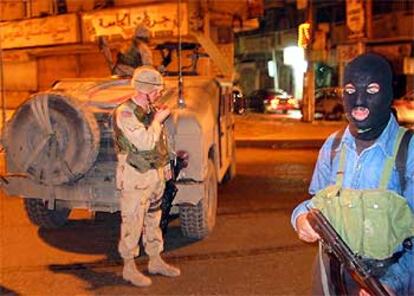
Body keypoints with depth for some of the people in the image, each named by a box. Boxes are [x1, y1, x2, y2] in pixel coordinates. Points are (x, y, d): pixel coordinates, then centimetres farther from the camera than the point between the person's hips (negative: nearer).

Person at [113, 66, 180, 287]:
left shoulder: (151, 110, 9)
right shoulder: (124, 113, -17)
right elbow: (146, 142, -25)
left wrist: (166, 166, 18)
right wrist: (158, 119, -13)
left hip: (156, 175, 8)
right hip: (135, 178, -8)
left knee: (153, 220, 16)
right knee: (132, 224, 2)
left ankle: (155, 261, 29)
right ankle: (129, 268, 14)